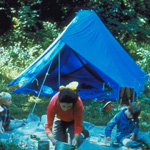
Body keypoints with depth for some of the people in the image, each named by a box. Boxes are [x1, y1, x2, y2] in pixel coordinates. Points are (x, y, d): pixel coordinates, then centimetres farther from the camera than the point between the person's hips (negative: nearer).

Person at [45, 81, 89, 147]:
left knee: (75, 144, -14)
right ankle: (65, 132, 27)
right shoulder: (53, 103, -40)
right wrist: (52, 139, -53)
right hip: (59, 119, 1)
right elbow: (48, 126, -34)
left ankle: (83, 133, 19)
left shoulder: (78, 104, -41)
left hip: (73, 120, -1)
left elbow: (78, 125, -31)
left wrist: (75, 138, -49)